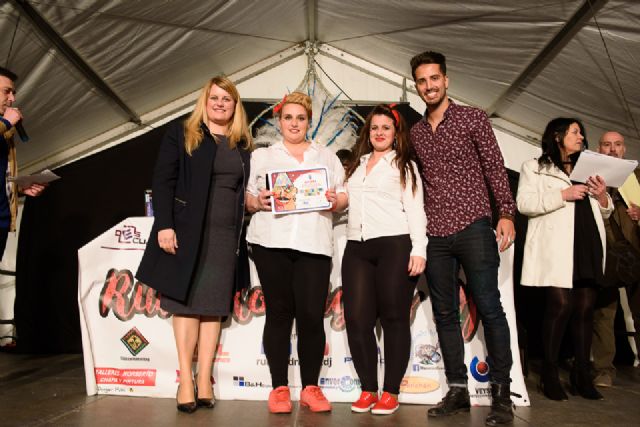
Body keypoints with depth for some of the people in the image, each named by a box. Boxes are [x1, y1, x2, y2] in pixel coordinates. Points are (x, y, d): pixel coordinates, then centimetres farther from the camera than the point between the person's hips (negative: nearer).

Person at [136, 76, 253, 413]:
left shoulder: (243, 145, 15)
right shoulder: (181, 134, 5)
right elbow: (162, 182, -2)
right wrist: (164, 225, -13)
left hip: (226, 237, 3)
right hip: (188, 233, -3)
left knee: (213, 306, 4)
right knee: (187, 303, 1)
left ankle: (204, 379, 12)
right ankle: (186, 379, 10)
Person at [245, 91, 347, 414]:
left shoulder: (327, 156, 21)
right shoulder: (262, 156, 18)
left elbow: (344, 197, 16)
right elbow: (248, 198, 13)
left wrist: (336, 200, -6)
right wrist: (258, 202, -9)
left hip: (314, 243, 1)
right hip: (272, 241, 0)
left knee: (312, 315, -6)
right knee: (279, 312, 0)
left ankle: (311, 387, 9)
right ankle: (279, 388, 11)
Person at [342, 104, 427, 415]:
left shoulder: (404, 165, 10)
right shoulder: (356, 165, 23)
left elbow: (415, 209, 1)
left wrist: (419, 250, -9)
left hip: (395, 245, -4)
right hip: (357, 247, 4)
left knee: (394, 318, -1)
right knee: (357, 318, -2)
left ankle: (391, 392, 8)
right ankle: (367, 389, 10)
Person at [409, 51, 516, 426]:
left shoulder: (473, 118, 4)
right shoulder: (415, 132, 15)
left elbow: (495, 168, 0)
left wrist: (507, 214, -8)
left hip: (473, 226, -4)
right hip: (436, 235, 5)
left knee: (489, 308, -3)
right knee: (445, 314, 7)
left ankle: (502, 394, 8)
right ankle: (458, 390, 17)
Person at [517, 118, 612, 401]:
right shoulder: (534, 167, 11)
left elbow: (603, 214, 27)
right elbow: (524, 203, -5)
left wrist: (602, 197, 5)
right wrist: (563, 195, -12)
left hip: (588, 248, 6)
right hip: (557, 248, -5)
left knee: (585, 308, 1)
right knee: (561, 305, -14)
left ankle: (582, 373, 10)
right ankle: (550, 373, -3)